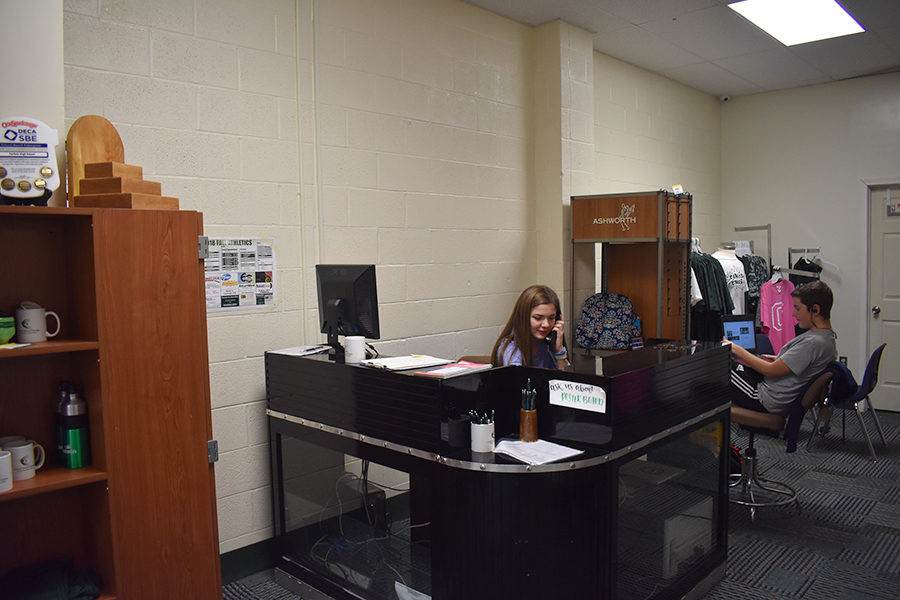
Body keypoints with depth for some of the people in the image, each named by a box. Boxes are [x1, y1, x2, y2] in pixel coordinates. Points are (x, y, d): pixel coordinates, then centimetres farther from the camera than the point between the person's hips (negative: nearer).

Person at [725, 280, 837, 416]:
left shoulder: (813, 343, -26)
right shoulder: (829, 337, 4)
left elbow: (771, 371, -22)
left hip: (768, 402, -9)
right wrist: (779, 359, 16)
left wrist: (736, 349, -14)